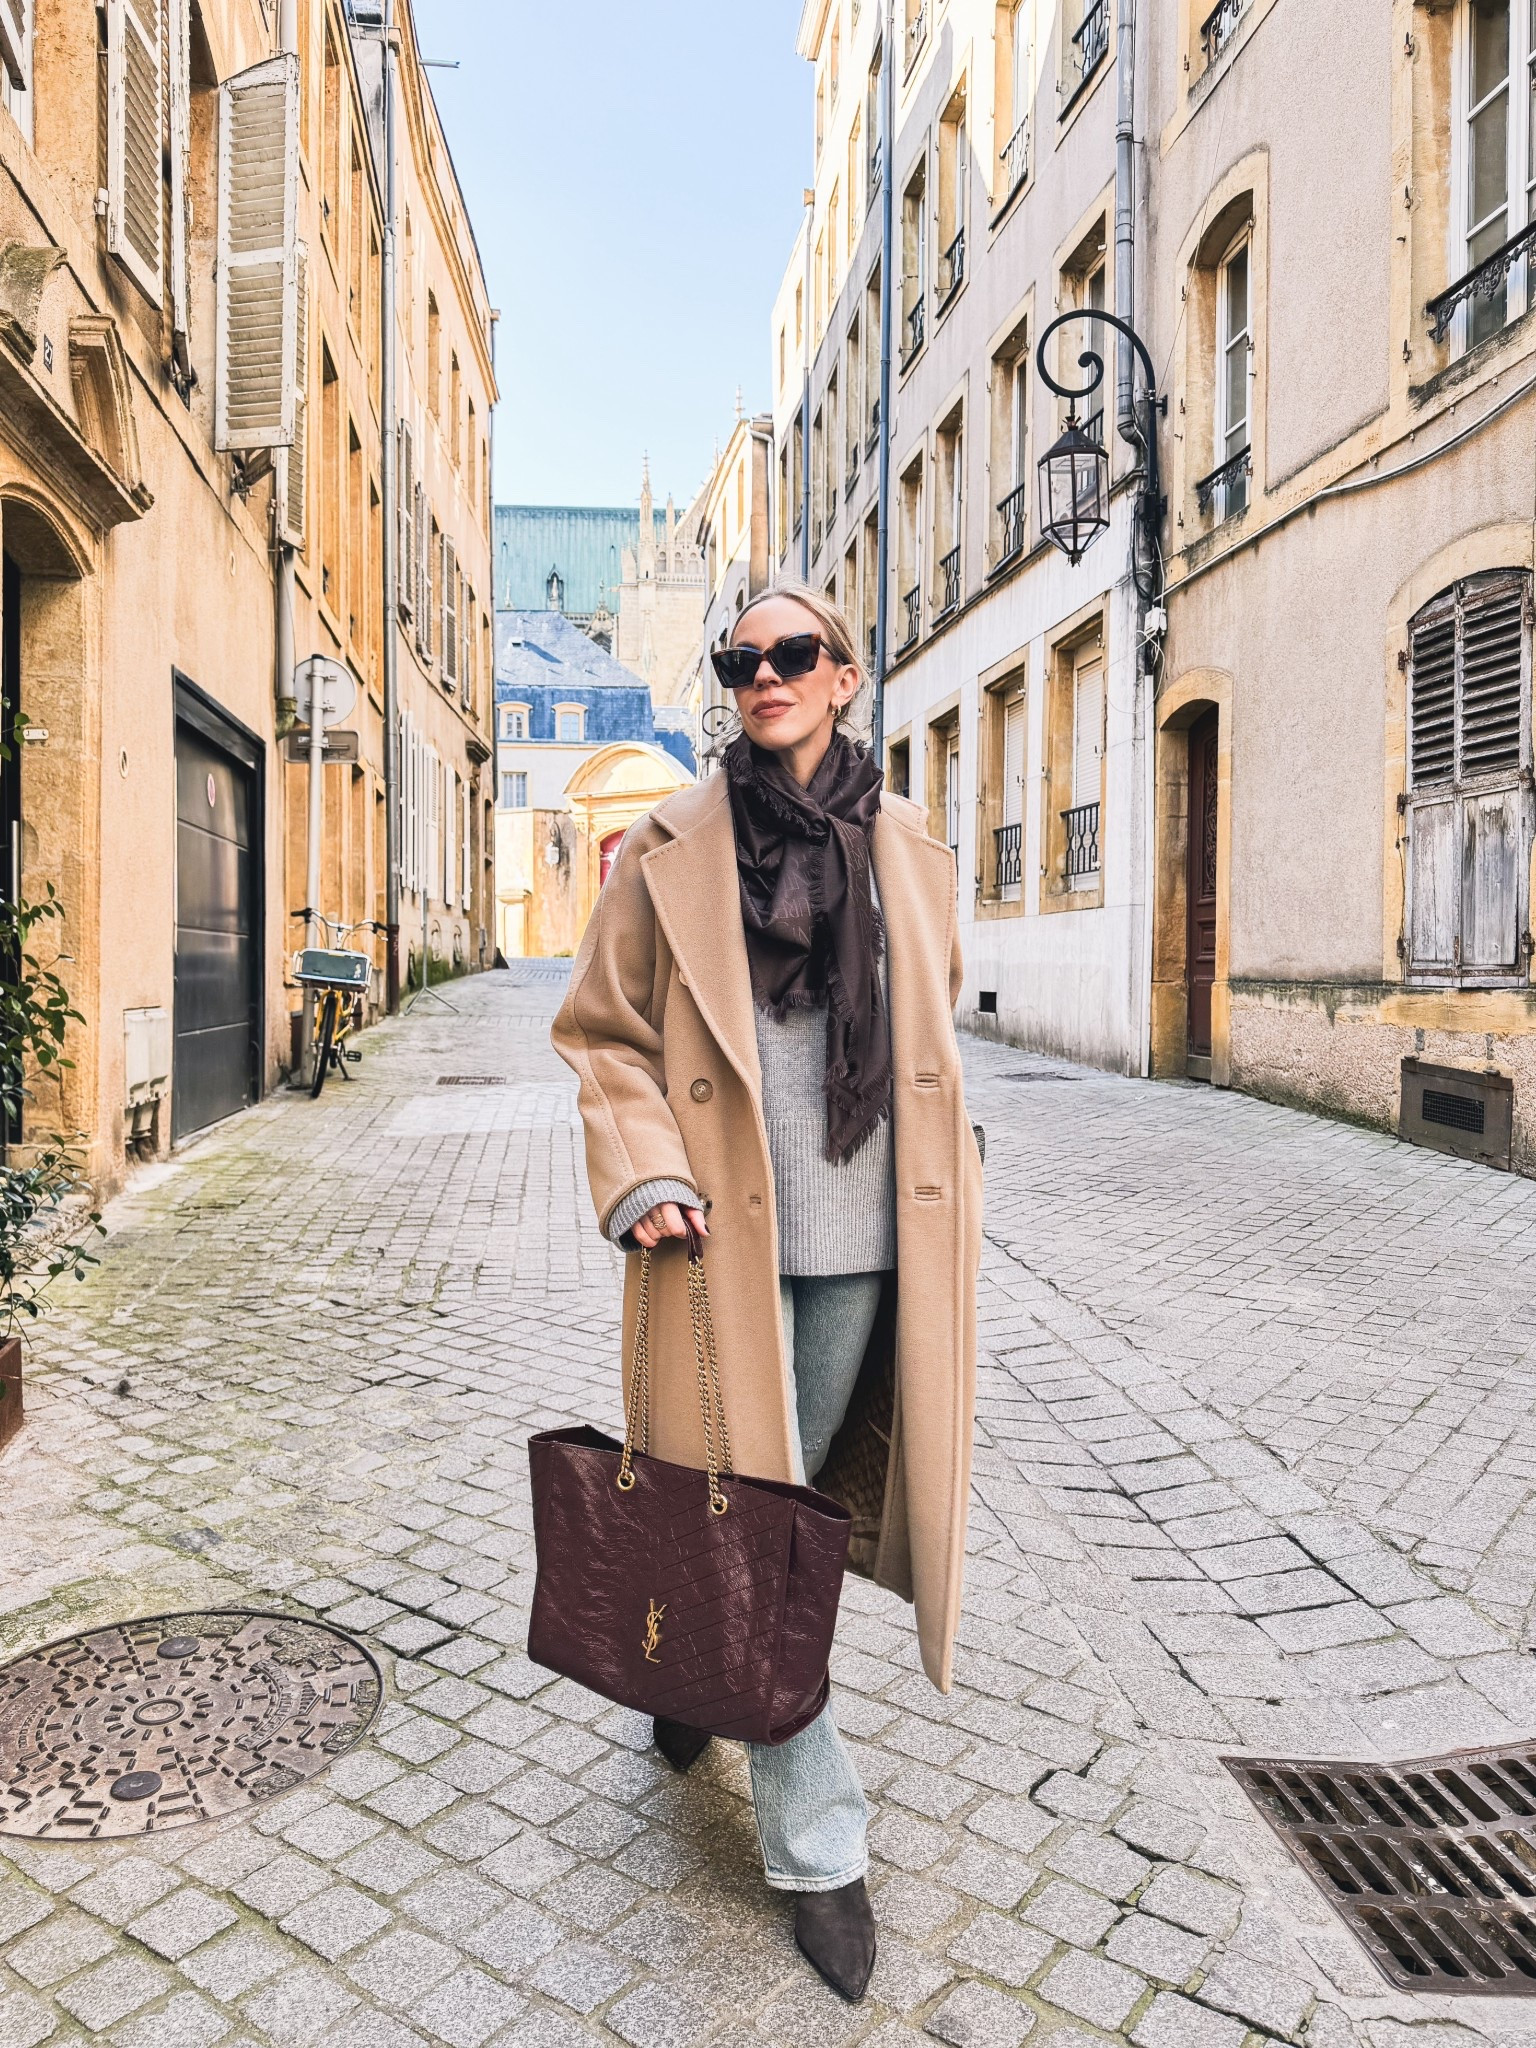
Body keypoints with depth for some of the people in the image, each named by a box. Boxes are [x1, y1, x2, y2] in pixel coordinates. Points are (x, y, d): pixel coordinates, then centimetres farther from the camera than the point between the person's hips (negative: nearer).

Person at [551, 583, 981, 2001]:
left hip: (863, 1241, 3)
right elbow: (604, 1034, 1)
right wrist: (643, 1175, -14)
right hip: (727, 1237, -3)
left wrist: (947, 1228, 13)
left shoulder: (910, 852, 8)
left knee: (800, 1496, 16)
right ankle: (819, 1845, 19)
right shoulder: (671, 850, -1)